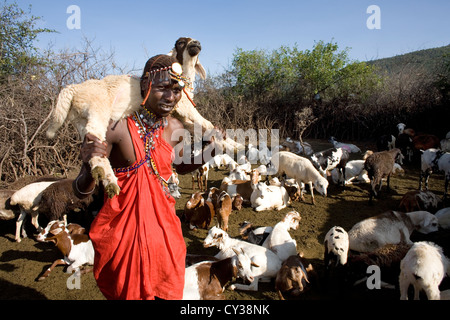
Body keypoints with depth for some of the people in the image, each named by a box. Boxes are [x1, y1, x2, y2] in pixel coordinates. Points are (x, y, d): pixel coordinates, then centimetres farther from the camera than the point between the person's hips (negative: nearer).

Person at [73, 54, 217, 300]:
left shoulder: (175, 128, -3)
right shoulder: (116, 127, -19)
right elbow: (81, 192, -17)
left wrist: (212, 149, 5)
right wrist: (90, 167, -38)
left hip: (164, 229, 5)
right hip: (125, 231, -5)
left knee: (167, 291, 20)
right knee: (130, 292, 14)